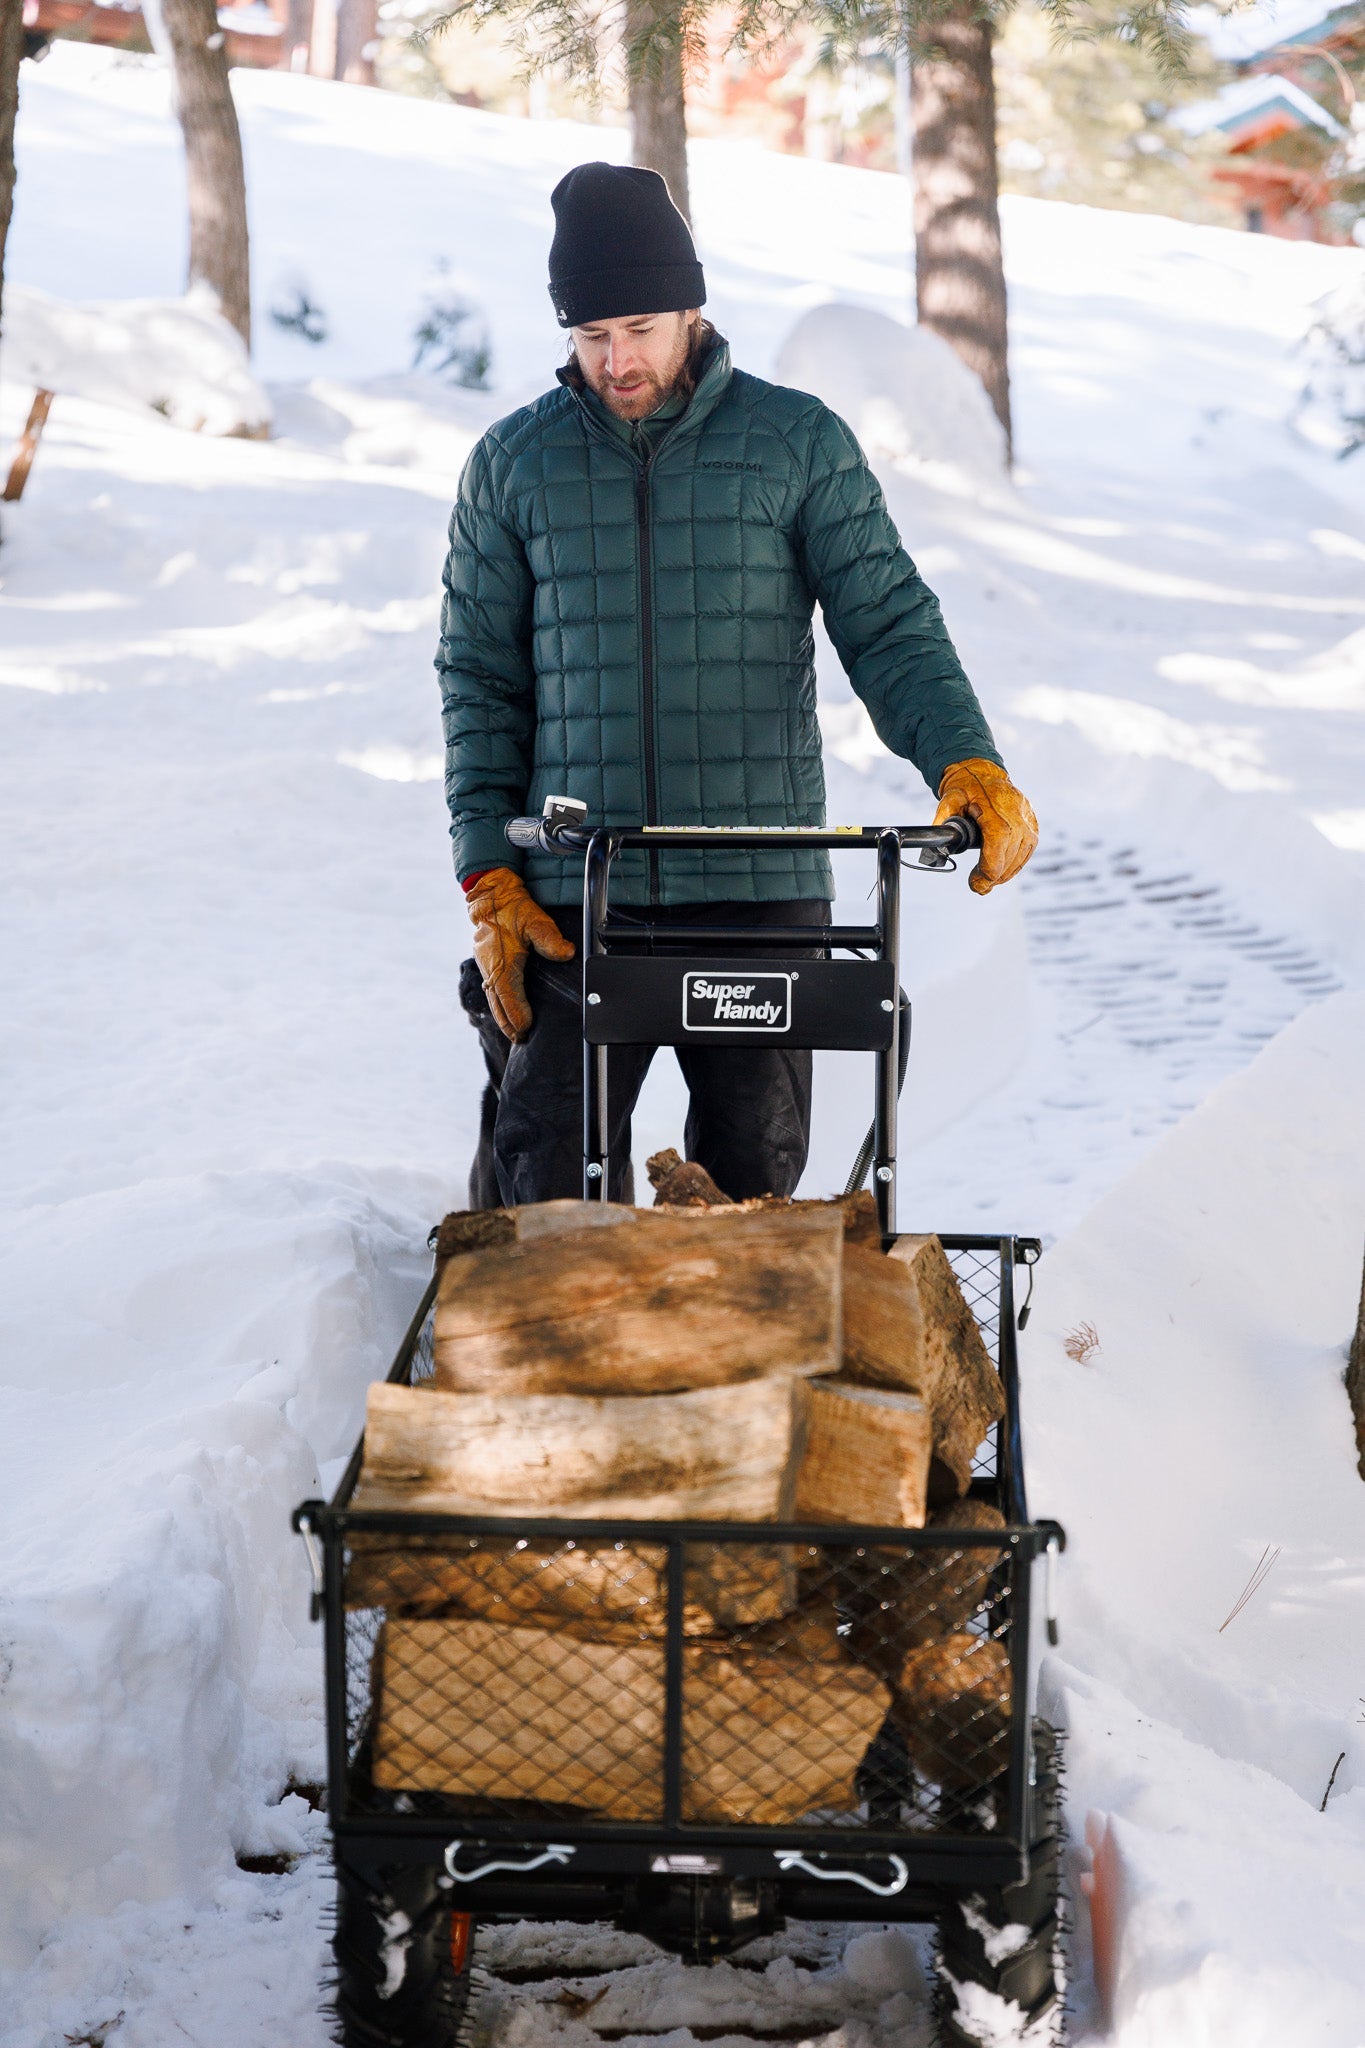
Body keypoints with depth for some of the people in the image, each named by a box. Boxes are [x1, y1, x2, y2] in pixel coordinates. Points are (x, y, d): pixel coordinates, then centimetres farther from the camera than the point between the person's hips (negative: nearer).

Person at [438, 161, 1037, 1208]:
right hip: (573, 897, 1)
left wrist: (964, 758, -18)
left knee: (753, 1183, 5)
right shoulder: (514, 463, 9)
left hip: (762, 887, -1)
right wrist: (489, 875, 0)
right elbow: (480, 678, 10)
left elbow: (888, 622, 1)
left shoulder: (801, 442, 5)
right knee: (549, 1191, -2)